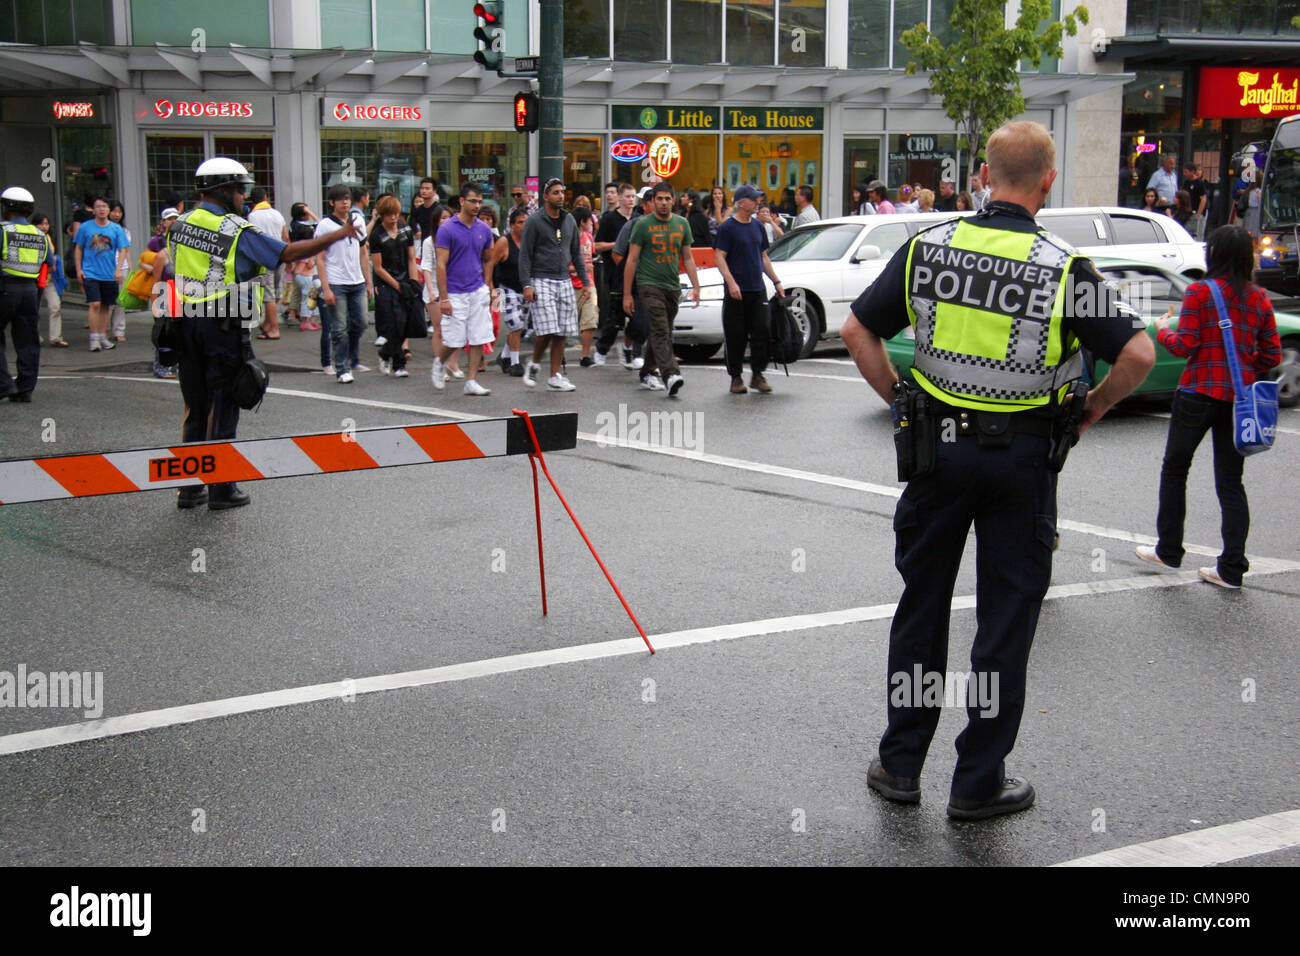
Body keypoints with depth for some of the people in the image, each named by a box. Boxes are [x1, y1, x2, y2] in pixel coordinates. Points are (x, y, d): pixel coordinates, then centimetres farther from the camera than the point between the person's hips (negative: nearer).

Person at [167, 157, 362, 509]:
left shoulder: (179, 225, 8)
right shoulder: (237, 231, -11)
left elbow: (174, 269, 14)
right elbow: (288, 253, -10)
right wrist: (335, 236, -2)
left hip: (187, 322, 6)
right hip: (224, 326, -6)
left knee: (195, 406, 14)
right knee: (222, 407, 3)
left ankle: (189, 486, 19)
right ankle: (221, 489, 8)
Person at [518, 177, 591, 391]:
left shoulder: (569, 220, 13)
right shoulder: (535, 221, -4)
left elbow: (576, 253, 19)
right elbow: (525, 255, -5)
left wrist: (585, 281, 12)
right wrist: (526, 285, -13)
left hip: (564, 282, 5)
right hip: (542, 281, -5)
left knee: (562, 333, 3)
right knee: (547, 330, -12)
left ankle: (555, 375, 9)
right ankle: (534, 365, 11)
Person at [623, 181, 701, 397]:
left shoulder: (682, 224, 10)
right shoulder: (643, 224, -3)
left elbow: (688, 258, 17)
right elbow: (632, 260, -2)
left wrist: (696, 287, 7)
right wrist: (627, 294, -6)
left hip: (673, 286, 5)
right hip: (649, 284, -5)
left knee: (662, 333, 12)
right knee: (660, 331, -17)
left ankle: (647, 374, 26)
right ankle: (670, 375, -29)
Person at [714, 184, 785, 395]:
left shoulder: (757, 226, 14)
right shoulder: (727, 227, -5)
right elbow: (720, 257, -9)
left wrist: (776, 282, 16)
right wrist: (731, 282, -20)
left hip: (758, 290, 5)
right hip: (736, 291, -5)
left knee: (761, 332, 0)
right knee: (736, 336, -1)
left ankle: (757, 375, 9)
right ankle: (736, 378, 9)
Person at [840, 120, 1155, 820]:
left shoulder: (927, 247, -3)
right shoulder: (1063, 268, -11)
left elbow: (857, 330, 1)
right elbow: (1138, 353, -15)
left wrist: (899, 400, 9)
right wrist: (1096, 407, 2)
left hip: (937, 445, 3)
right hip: (1021, 455, -2)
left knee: (921, 605, 15)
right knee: (1006, 619, 8)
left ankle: (901, 763, 23)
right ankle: (977, 782, 16)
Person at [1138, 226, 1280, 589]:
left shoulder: (1199, 292, -9)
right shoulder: (1259, 298, 5)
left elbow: (1185, 345, -13)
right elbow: (1272, 355, 6)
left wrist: (1162, 330, 6)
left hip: (1199, 394, -4)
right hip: (1240, 398, 5)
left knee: (1174, 470, 13)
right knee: (1230, 482, 9)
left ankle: (1169, 550, 19)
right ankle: (1232, 567, 5)